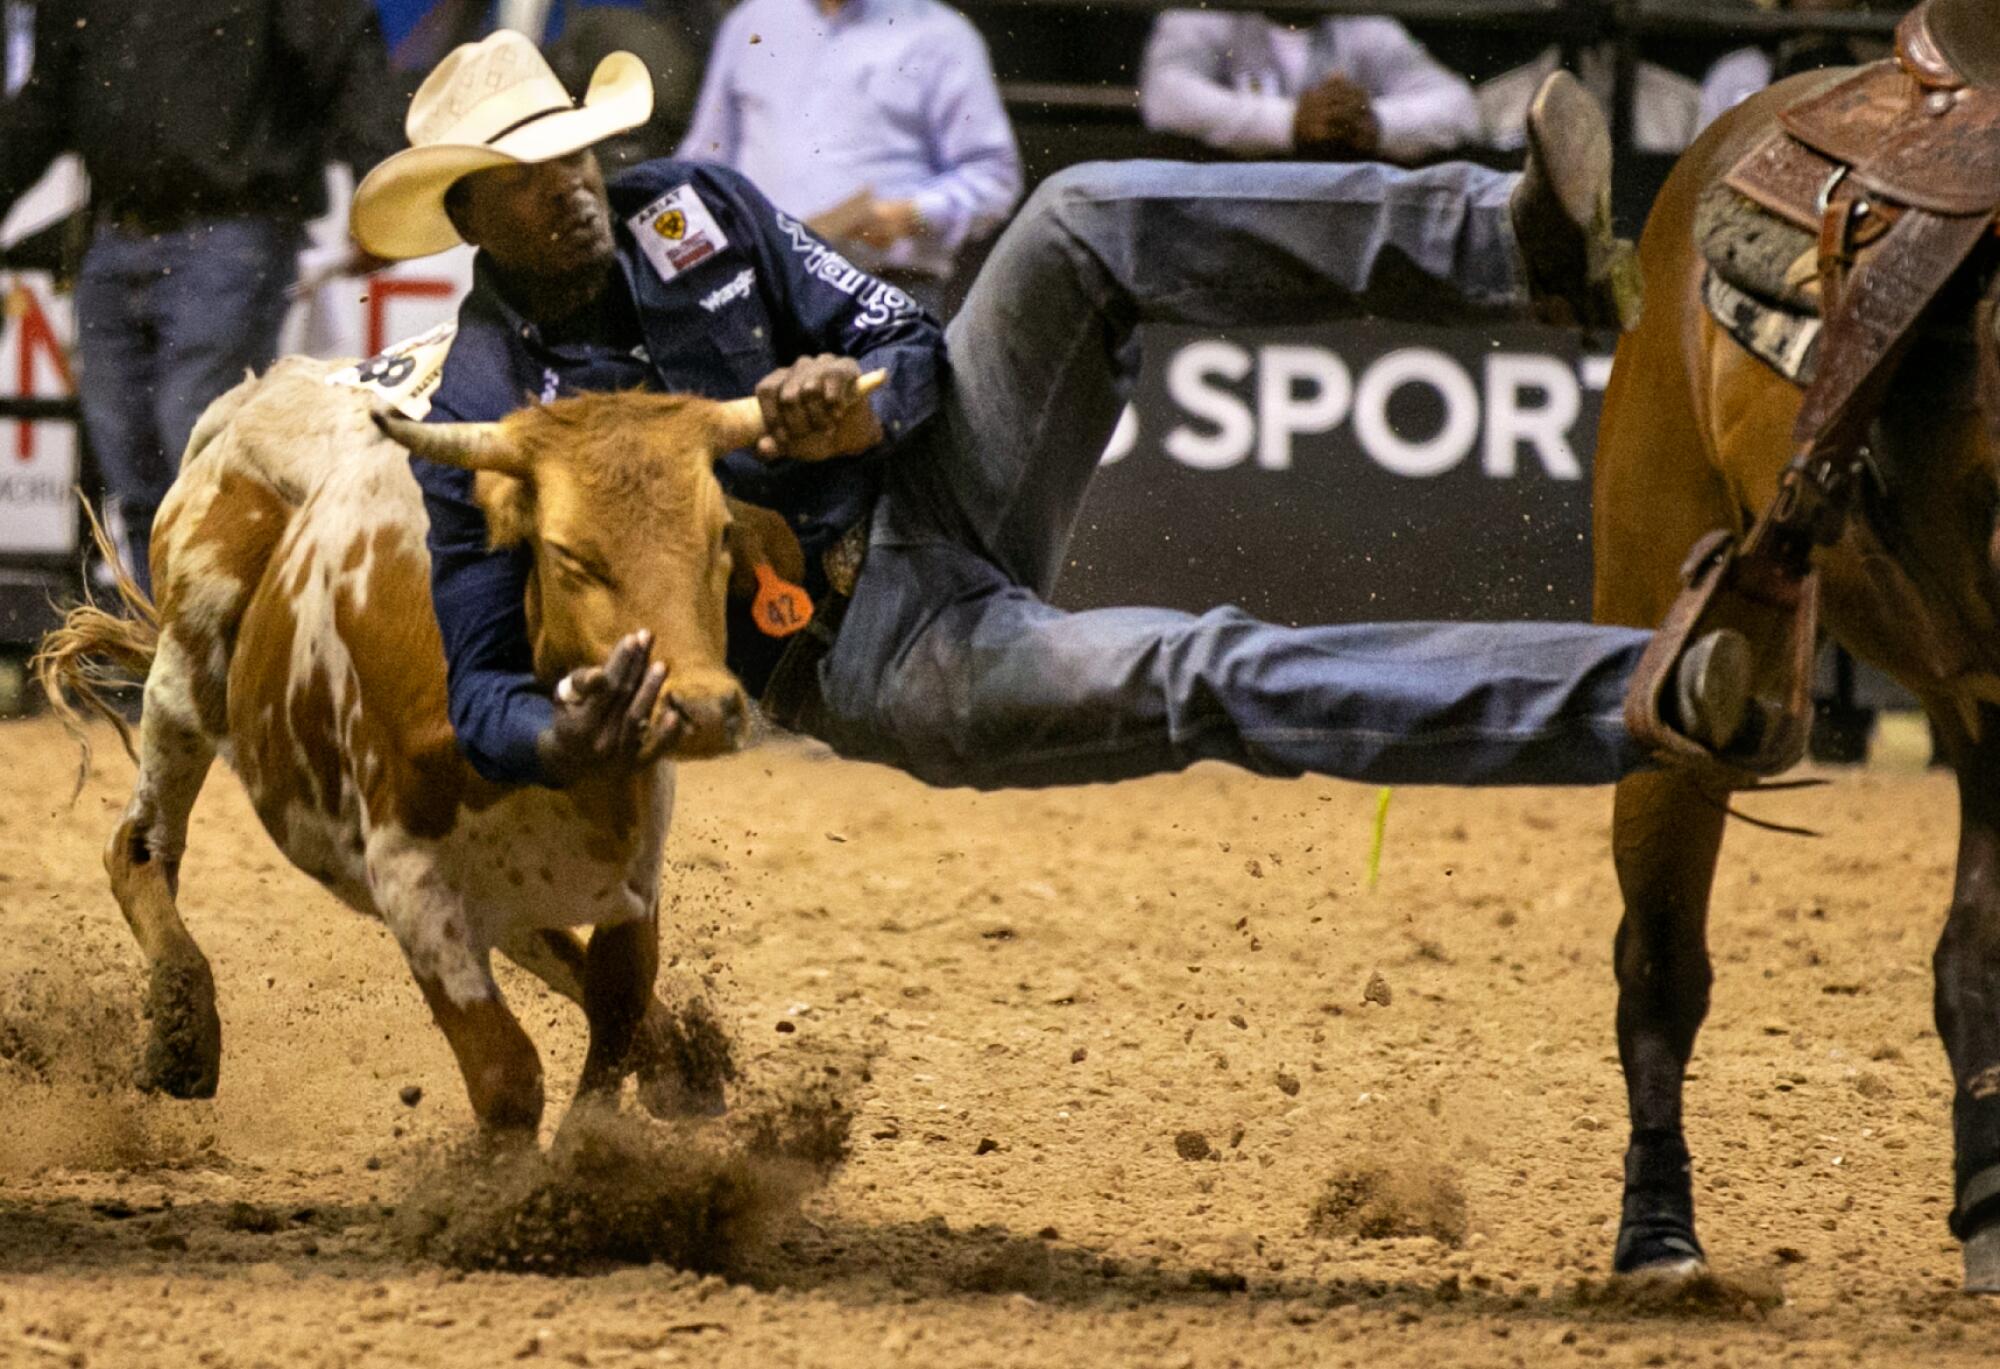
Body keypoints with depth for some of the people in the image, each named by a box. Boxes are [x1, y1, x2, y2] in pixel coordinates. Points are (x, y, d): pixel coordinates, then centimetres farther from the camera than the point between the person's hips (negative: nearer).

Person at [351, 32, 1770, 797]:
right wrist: (565, 742, -30)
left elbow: (907, 342, 6)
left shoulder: (689, 207, 5)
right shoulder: (481, 425, -7)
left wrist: (864, 408, -20)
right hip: (883, 665, -5)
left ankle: (1523, 240, -33)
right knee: (1206, 679, -31)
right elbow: (480, 689, -5)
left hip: (935, 491, 5)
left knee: (1085, 225, -19)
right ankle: (1657, 696, -43)